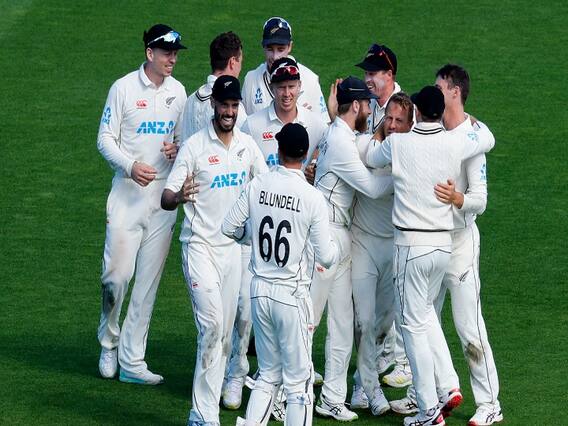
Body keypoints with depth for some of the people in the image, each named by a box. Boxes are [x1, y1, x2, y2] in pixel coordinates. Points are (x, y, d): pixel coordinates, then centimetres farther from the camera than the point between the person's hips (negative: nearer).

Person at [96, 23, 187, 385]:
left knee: (149, 280, 3)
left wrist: (178, 148, -5)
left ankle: (132, 361, 7)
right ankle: (109, 344, 16)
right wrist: (131, 165, -21)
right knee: (117, 274, -9)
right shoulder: (124, 88, -4)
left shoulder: (178, 92, 10)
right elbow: (105, 139, -4)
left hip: (164, 195, 4)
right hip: (127, 193, -4)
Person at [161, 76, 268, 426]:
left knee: (225, 330, 5)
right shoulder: (194, 146, -8)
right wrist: (180, 196, -36)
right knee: (212, 325, -16)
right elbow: (166, 199, -12)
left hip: (235, 246, 6)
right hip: (201, 246, -6)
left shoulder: (247, 145, 8)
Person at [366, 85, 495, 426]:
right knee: (426, 311, 24)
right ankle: (449, 385, 13)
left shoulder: (398, 143, -9)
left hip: (412, 245, -4)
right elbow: (487, 139, 20)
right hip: (444, 243, 4)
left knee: (415, 324, 2)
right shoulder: (455, 144, -2)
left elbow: (369, 159, 12)